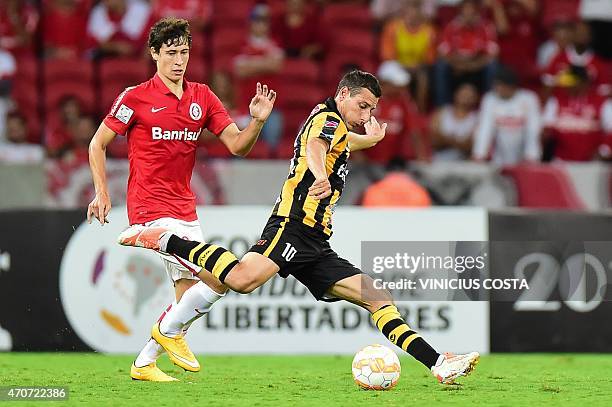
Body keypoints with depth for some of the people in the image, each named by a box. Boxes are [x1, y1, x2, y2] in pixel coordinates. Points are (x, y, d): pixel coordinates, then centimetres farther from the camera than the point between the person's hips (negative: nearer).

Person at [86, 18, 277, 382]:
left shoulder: (202, 97, 7)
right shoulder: (136, 98, -6)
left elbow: (238, 146, 3)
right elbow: (98, 144, 2)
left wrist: (257, 121, -16)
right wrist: (103, 194, -4)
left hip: (186, 211, 7)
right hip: (153, 211, -7)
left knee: (190, 296, 9)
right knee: (220, 279, -17)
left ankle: (145, 364, 21)